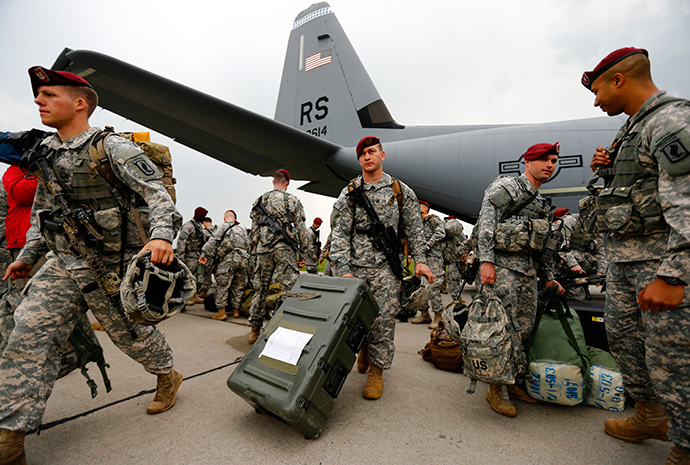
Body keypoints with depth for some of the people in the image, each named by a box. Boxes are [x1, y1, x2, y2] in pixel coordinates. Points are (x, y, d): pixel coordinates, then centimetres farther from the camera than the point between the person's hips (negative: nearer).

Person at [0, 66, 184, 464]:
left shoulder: (113, 149, -10)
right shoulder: (47, 155, 13)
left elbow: (158, 194, -21)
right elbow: (42, 212, 23)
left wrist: (162, 234, -37)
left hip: (110, 267, -7)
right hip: (62, 266, 7)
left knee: (132, 332, 7)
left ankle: (168, 376, 33)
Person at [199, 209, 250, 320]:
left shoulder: (223, 227, 10)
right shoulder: (242, 229, 26)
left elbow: (213, 241, -1)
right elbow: (248, 246, 25)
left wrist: (204, 255, -2)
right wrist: (249, 264, 30)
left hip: (229, 257, -5)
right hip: (244, 258, 5)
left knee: (222, 285, 0)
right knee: (238, 286, 12)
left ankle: (221, 312, 0)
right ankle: (235, 310, 18)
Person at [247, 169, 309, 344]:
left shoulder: (260, 200, 12)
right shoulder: (292, 200, 3)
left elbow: (254, 229, 13)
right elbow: (301, 228, -1)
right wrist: (304, 253, 3)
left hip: (263, 249, 4)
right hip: (285, 248, -4)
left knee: (261, 288, 11)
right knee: (290, 288, -2)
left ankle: (255, 330, 20)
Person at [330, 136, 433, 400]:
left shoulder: (401, 191, 8)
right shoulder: (350, 193, 6)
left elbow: (414, 229, 11)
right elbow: (340, 233, 1)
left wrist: (420, 260, 1)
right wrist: (344, 269, -8)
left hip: (387, 266, -1)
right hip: (356, 266, 1)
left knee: (383, 318, -3)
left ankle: (376, 370, 16)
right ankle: (364, 348, 38)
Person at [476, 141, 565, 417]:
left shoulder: (543, 206, 25)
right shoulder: (505, 186, 0)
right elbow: (486, 222, -13)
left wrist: (548, 278, 19)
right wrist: (486, 260, -22)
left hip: (528, 270, 9)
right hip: (501, 264, -8)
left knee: (525, 327, 9)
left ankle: (512, 381, 22)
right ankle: (496, 389, 3)